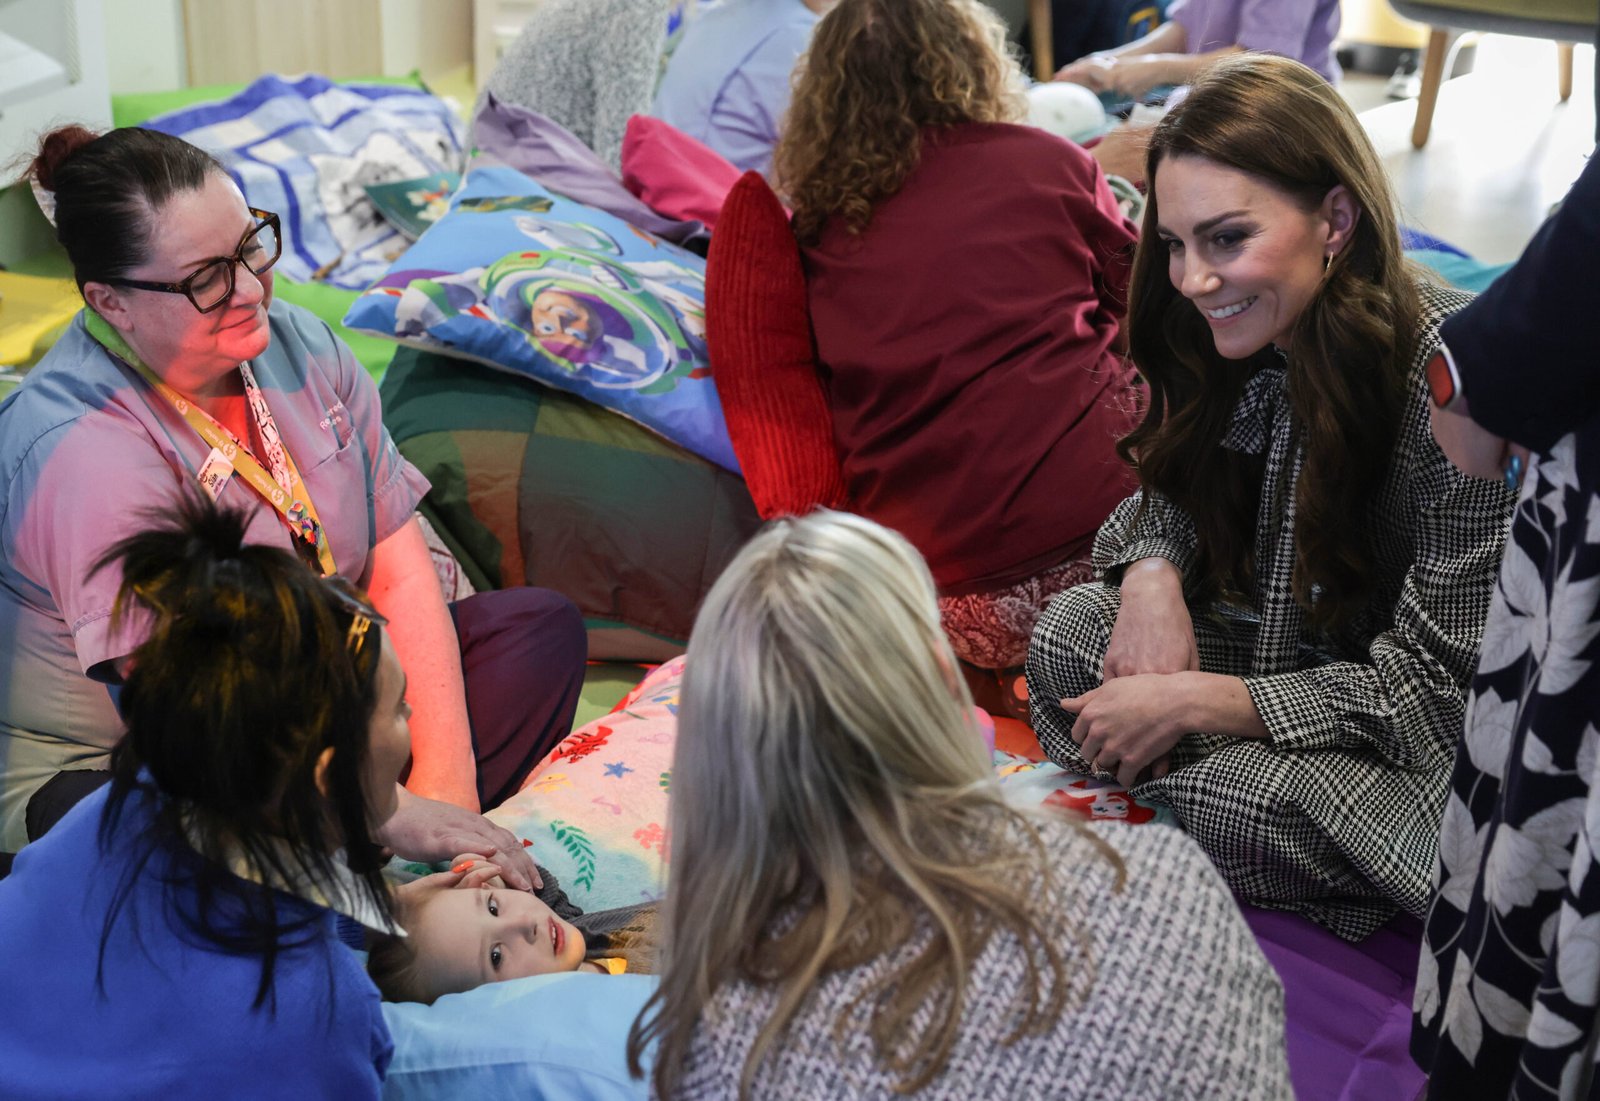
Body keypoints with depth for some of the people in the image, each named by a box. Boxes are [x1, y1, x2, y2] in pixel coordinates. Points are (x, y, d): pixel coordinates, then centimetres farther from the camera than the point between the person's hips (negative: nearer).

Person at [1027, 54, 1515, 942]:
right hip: (1301, 649, 7)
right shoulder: (1258, 338, -8)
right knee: (1069, 635, -13)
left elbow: (1443, 687, -25)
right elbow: (1173, 492, 8)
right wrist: (1154, 574, -17)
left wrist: (1193, 702, -26)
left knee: (1228, 793, -31)